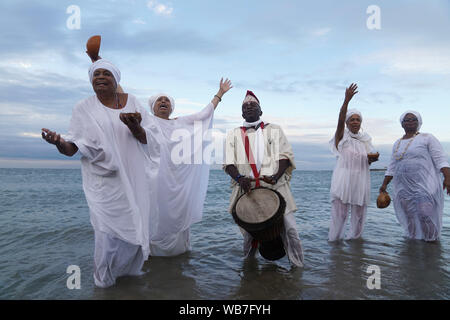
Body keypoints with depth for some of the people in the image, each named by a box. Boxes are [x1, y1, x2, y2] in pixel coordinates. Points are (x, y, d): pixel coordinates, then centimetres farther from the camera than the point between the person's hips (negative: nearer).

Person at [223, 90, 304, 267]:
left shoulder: (274, 130, 14)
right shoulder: (234, 134, 15)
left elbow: (286, 155, 4)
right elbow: (228, 162, 4)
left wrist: (276, 176, -14)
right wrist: (239, 178, -16)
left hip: (276, 187, -1)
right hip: (246, 189, 1)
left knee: (289, 229, -7)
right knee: (248, 231, 7)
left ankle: (298, 265, 12)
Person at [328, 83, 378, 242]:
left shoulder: (365, 139, 14)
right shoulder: (342, 135, 1)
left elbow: (368, 161, 19)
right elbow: (340, 120, -18)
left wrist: (372, 159, -6)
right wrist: (347, 100, -31)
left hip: (361, 179, 5)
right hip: (343, 179, -4)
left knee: (359, 211, 8)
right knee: (339, 210, -4)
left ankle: (354, 237, 22)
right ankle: (334, 238, 5)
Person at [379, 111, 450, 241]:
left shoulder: (427, 138, 1)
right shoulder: (397, 144, 16)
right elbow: (392, 167, 18)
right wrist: (384, 184, 13)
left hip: (424, 186, -5)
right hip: (403, 187, 5)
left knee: (426, 215, -8)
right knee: (409, 218, 6)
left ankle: (432, 239, 13)